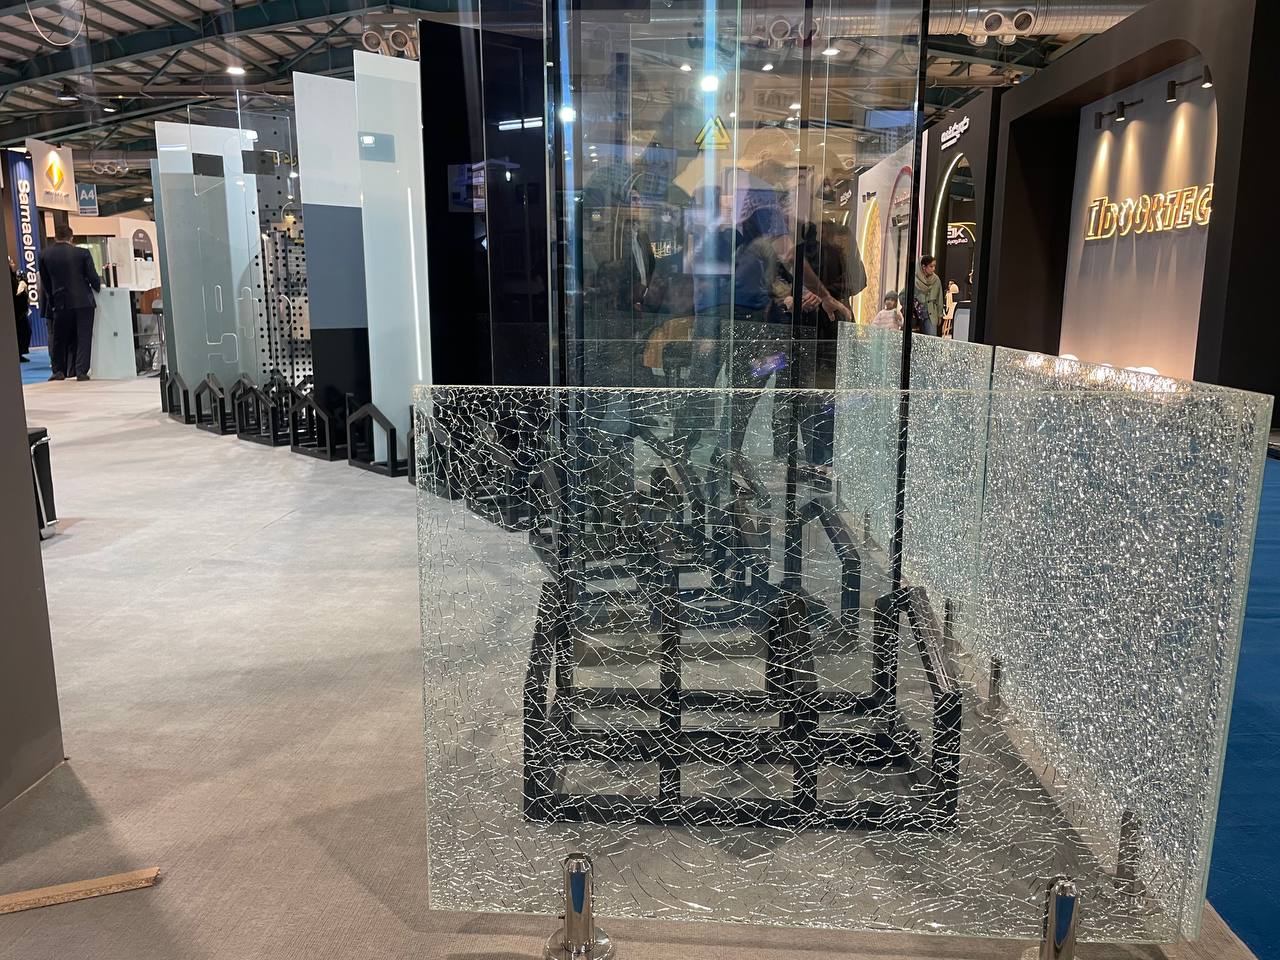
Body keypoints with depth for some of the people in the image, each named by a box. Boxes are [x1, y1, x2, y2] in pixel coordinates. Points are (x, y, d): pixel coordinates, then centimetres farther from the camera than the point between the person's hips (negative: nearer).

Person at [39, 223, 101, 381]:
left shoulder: (45, 255, 2)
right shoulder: (82, 253, -5)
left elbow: (45, 282, 7)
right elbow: (92, 276, -7)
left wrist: (52, 300, 18)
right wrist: (98, 287, 13)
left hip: (60, 303, 2)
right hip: (84, 301, -2)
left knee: (59, 338, 14)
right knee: (83, 337, 2)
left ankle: (59, 371, 18)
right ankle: (81, 371, -5)